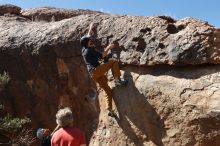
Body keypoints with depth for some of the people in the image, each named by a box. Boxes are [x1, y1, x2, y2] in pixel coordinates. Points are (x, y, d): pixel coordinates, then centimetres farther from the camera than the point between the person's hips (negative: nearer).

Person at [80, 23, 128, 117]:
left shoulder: (84, 49, 19)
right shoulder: (90, 50, -5)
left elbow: (88, 36, 35)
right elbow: (102, 56, -6)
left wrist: (91, 29, 41)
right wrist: (108, 47, 1)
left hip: (94, 75, 9)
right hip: (96, 70, -9)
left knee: (108, 91, 8)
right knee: (114, 62, -12)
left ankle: (109, 109, 1)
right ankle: (117, 80, -25)